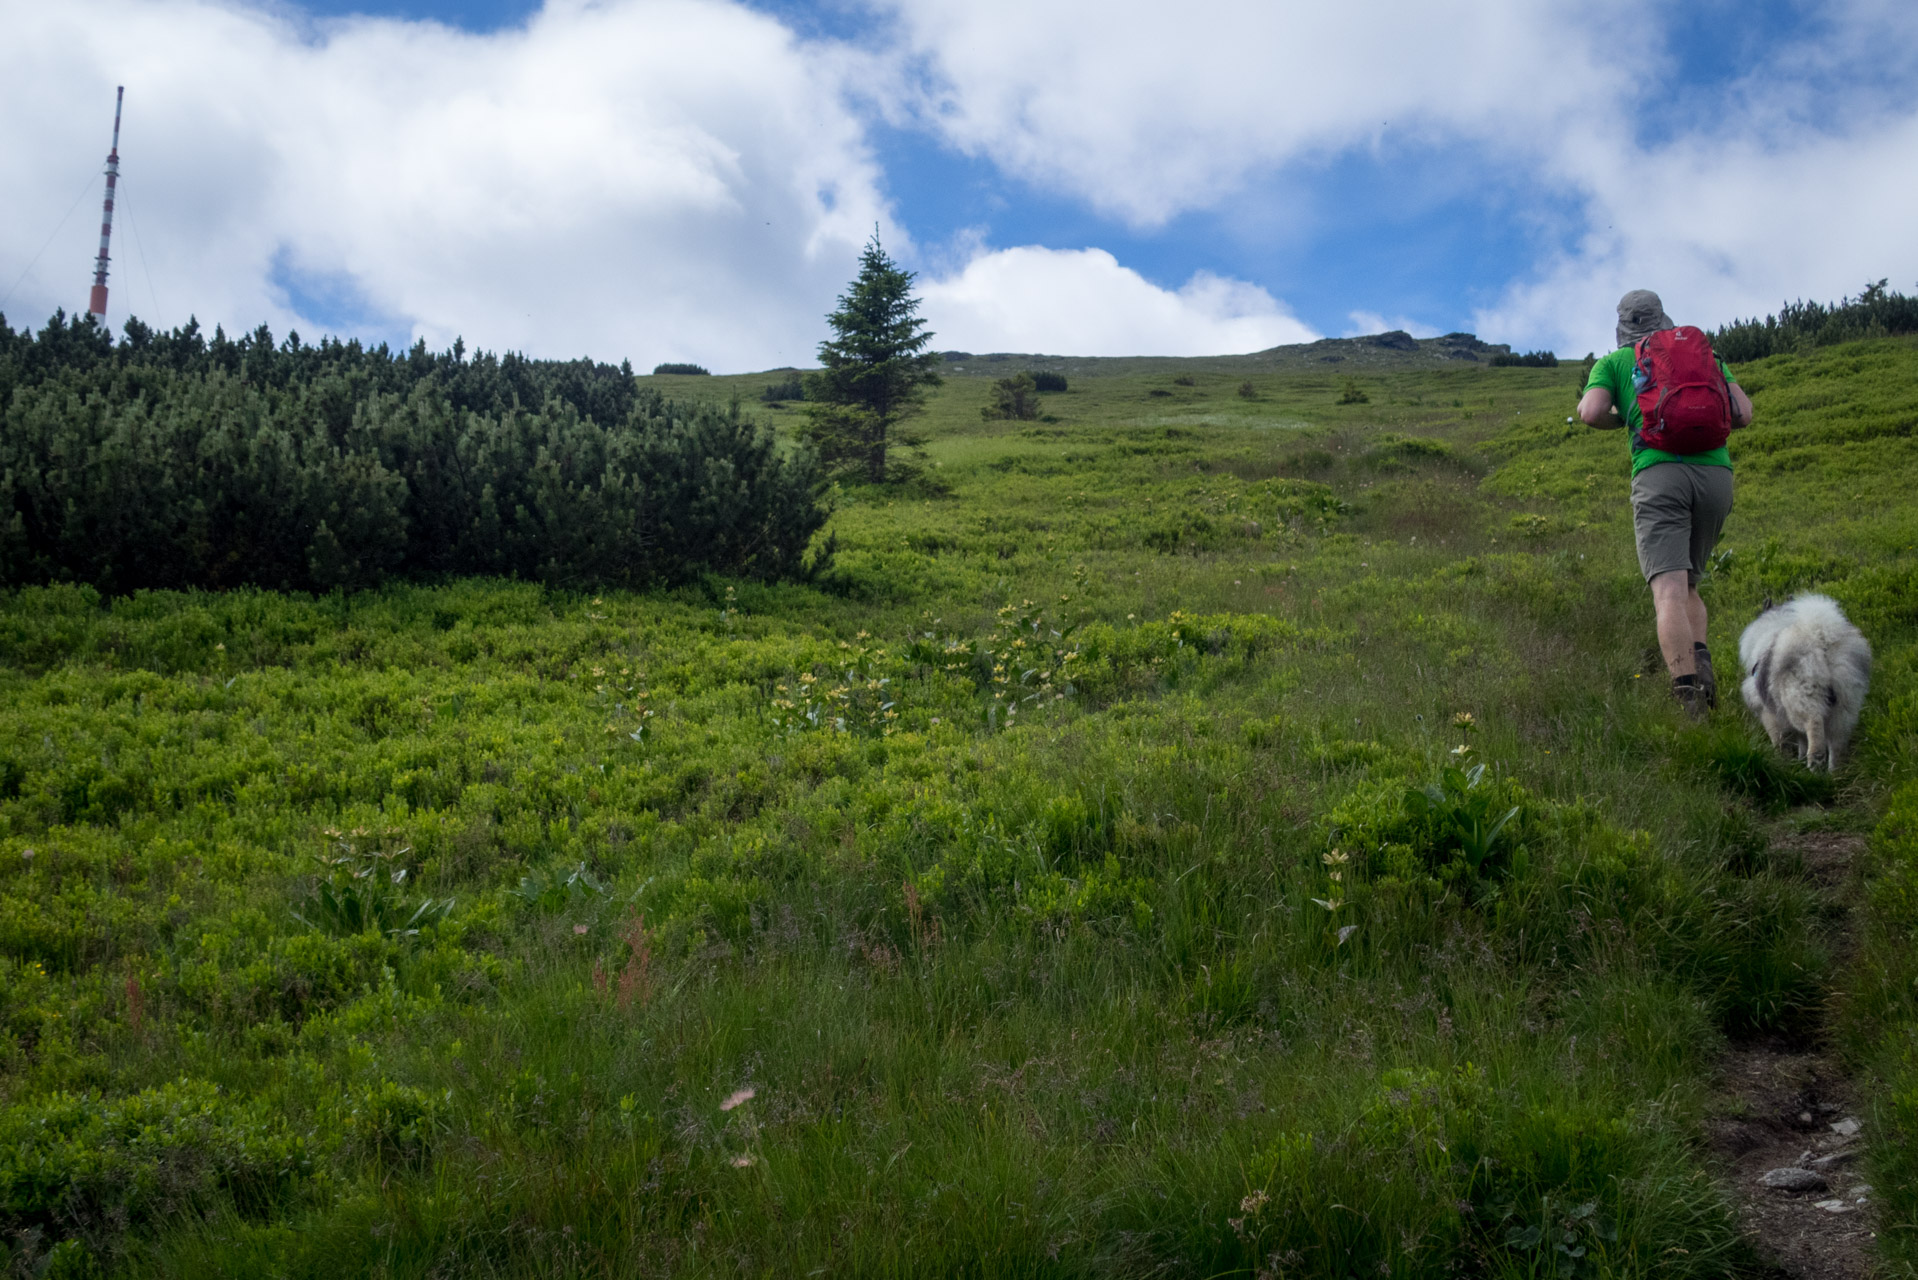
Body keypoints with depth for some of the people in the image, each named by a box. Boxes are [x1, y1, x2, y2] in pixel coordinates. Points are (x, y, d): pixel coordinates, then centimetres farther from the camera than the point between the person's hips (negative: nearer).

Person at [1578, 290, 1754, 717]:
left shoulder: (1614, 362, 17)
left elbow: (1591, 413, -2)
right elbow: (1743, 414, 12)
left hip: (1659, 471, -3)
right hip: (1715, 471, 4)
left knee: (1669, 589, -15)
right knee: (1687, 584, 19)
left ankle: (1688, 695, -32)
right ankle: (1700, 660, -9)